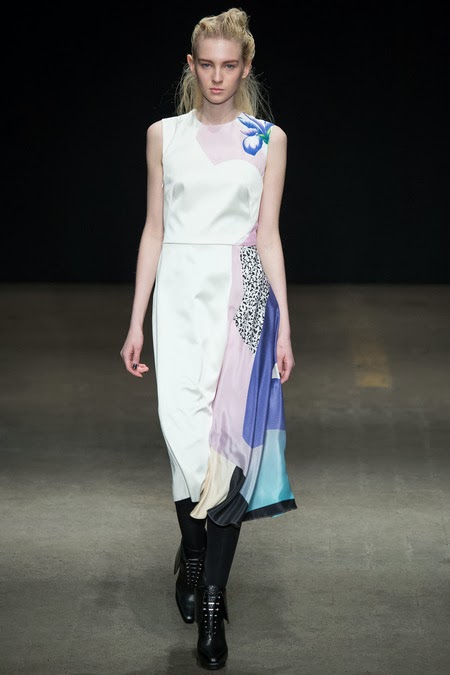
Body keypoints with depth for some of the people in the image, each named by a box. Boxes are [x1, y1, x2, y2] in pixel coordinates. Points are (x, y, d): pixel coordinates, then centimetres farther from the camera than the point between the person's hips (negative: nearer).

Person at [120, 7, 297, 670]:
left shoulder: (269, 140, 6)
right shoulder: (165, 135, 8)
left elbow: (268, 235, 5)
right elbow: (154, 229, 9)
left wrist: (284, 325, 0)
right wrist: (137, 322, 6)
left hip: (243, 293, 0)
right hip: (181, 291, 1)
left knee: (229, 436, -5)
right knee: (185, 428, -12)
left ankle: (210, 605, 1)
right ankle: (194, 550, 15)